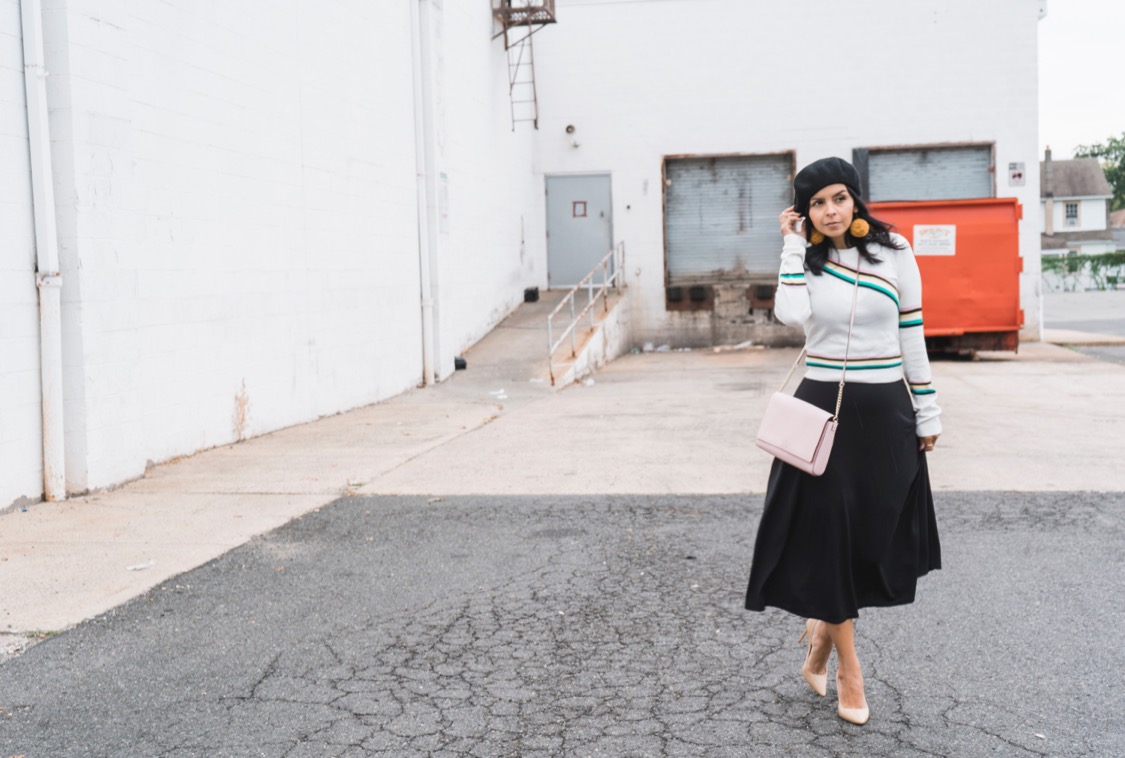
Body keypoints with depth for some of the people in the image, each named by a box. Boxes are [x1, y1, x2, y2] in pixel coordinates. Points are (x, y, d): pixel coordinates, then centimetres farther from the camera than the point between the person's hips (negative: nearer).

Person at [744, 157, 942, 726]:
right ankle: (848, 670, 17)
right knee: (828, 538, 2)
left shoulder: (894, 254, 0)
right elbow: (792, 315, -20)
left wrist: (927, 412, 5)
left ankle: (824, 623, 36)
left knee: (878, 539, 8)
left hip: (884, 411, 1)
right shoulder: (805, 259, 1)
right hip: (822, 407, -1)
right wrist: (794, 245, -11)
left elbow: (912, 335, 4)